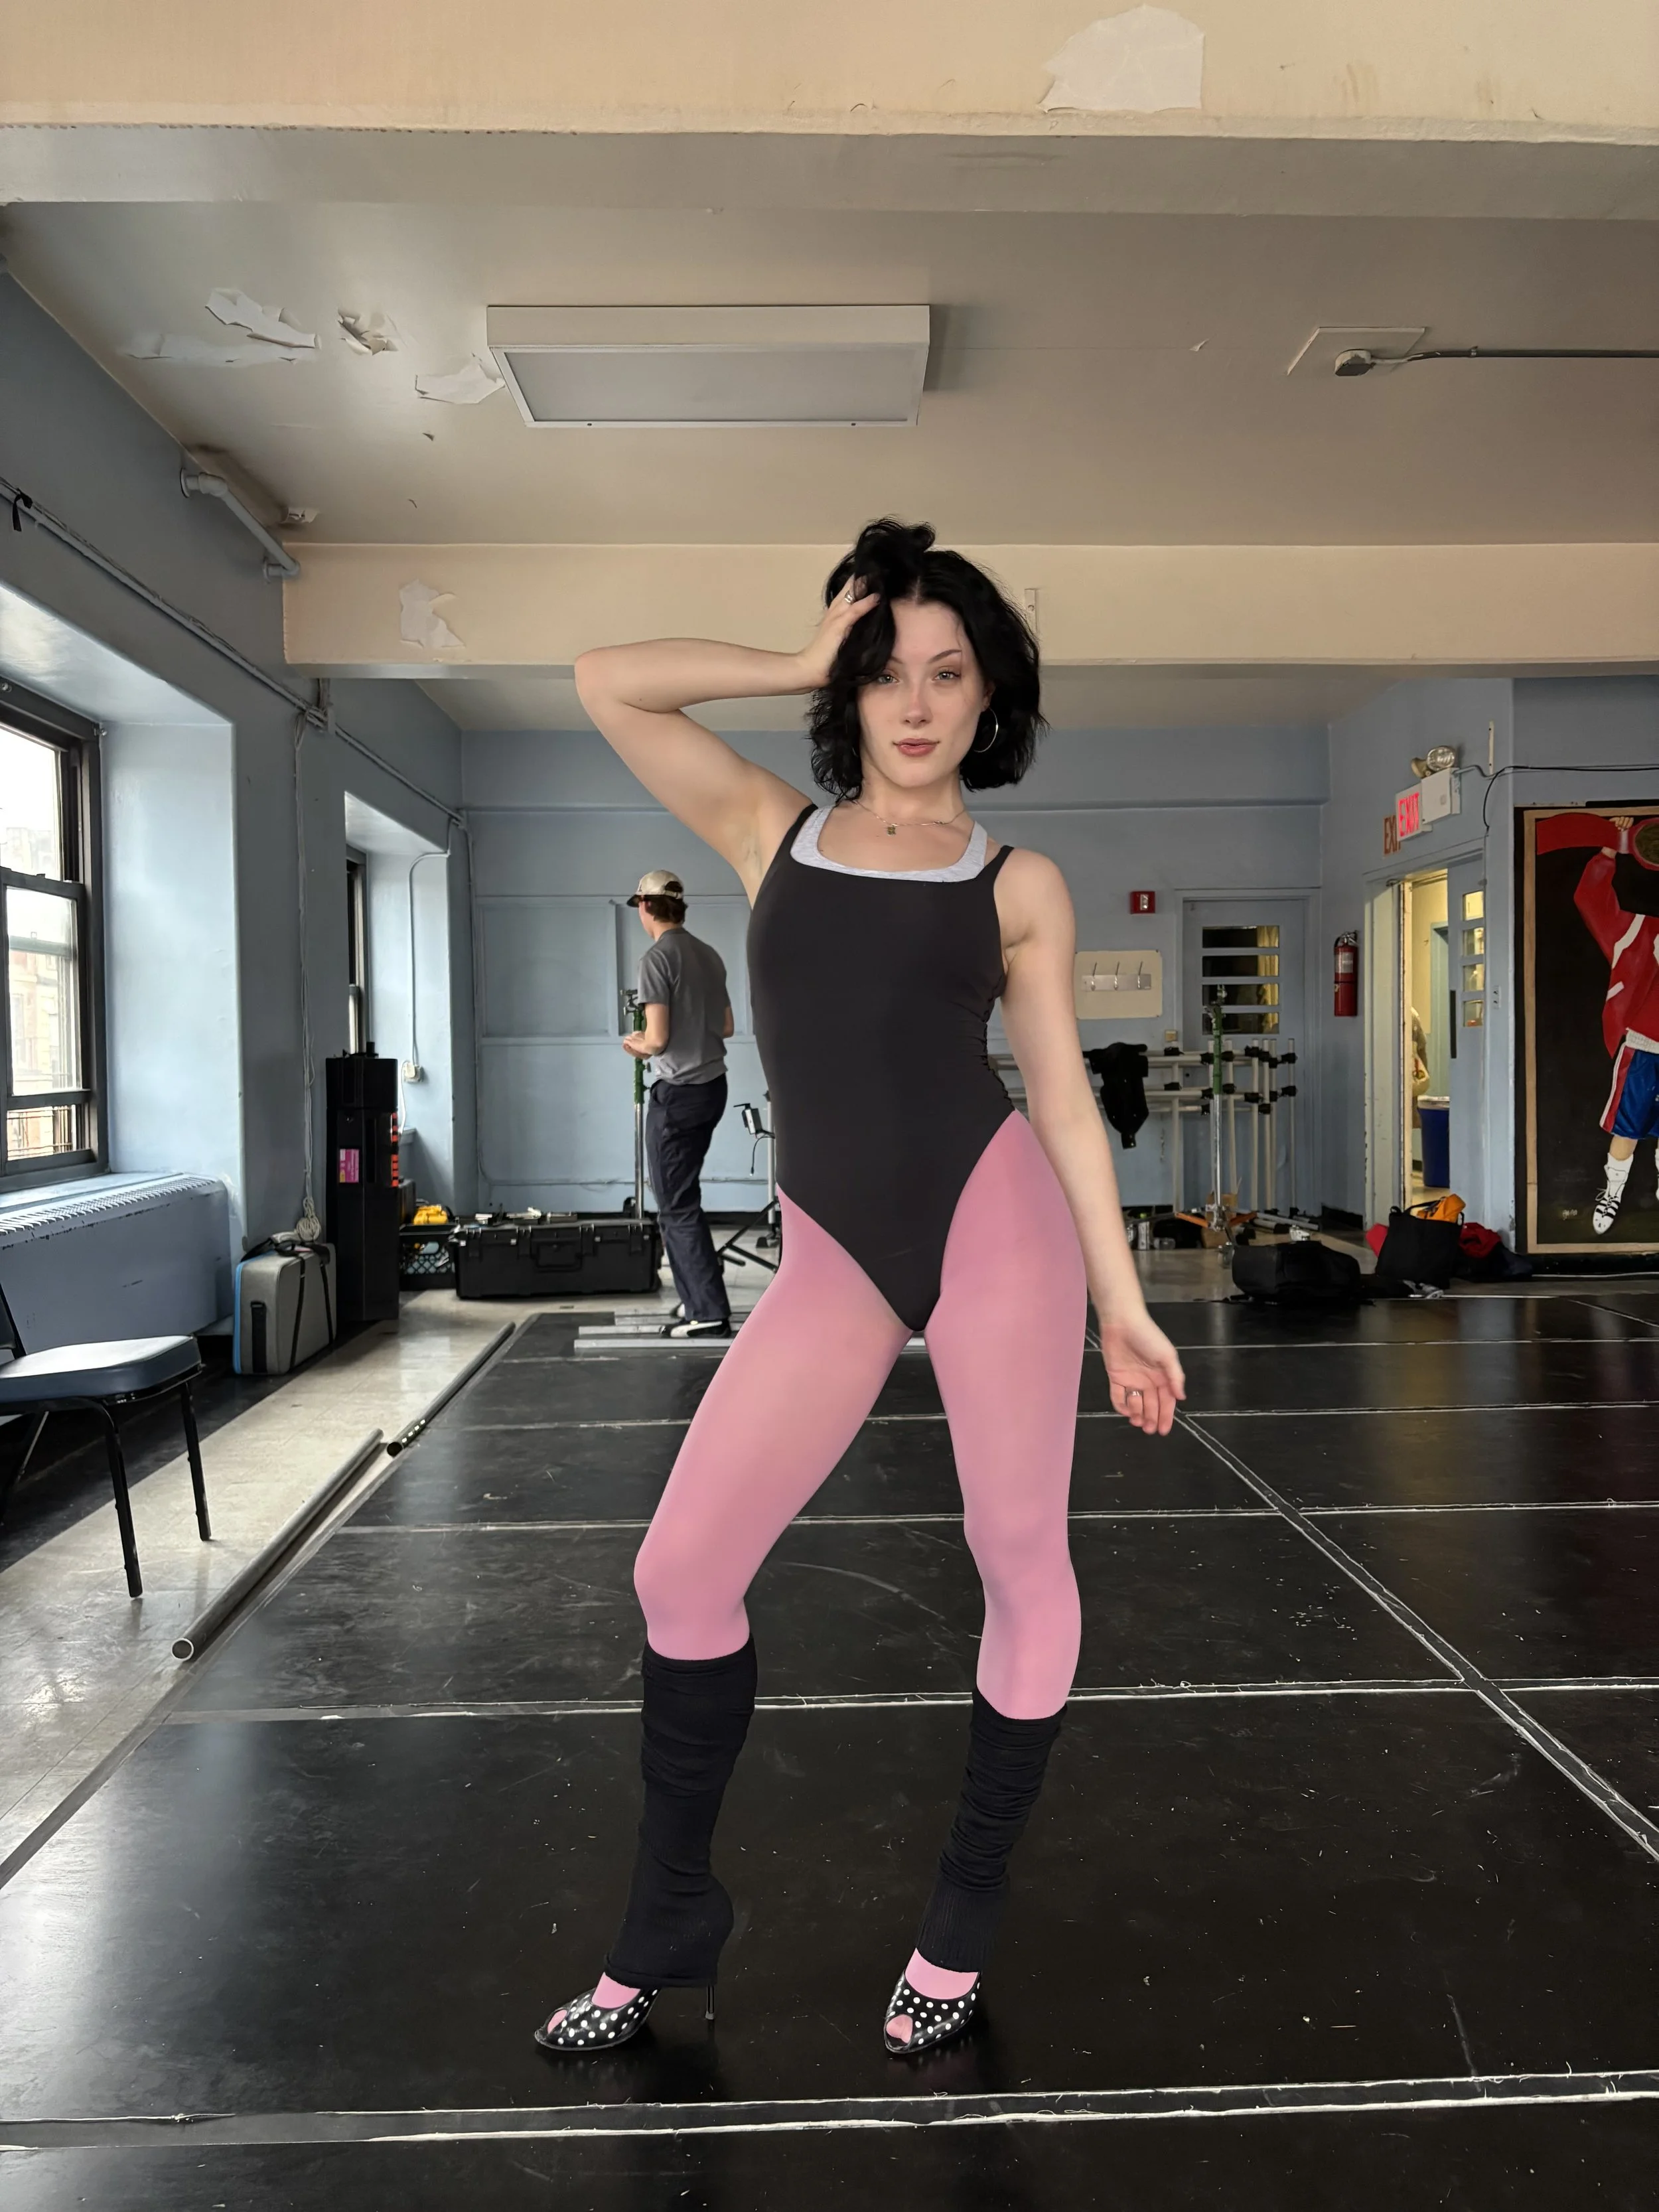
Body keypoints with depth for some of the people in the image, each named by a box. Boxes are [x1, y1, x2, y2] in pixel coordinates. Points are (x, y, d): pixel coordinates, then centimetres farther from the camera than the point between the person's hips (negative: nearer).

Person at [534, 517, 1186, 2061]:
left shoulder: (1019, 884, 7)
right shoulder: (771, 831, 12)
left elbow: (1062, 1092, 5)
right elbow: (606, 684, 8)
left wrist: (1122, 1302, 2)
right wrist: (807, 662, 7)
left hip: (994, 1216, -1)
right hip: (831, 1257, 2)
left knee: (1021, 1562, 6)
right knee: (682, 1569, -1)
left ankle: (962, 1927, 29)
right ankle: (667, 1931, 21)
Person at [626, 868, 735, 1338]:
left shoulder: (657, 959, -13)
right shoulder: (709, 955, 10)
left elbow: (658, 1039, -17)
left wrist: (636, 1046, 3)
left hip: (678, 1092, -8)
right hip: (713, 1086, 8)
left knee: (677, 1207, -2)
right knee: (683, 1199, 17)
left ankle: (710, 1312, -3)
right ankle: (698, 1300, 20)